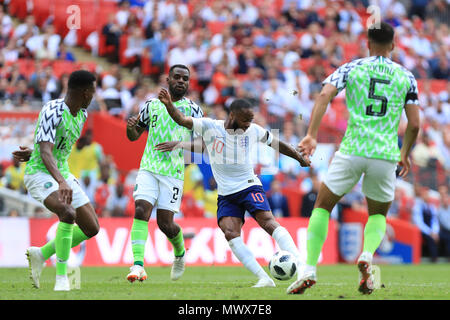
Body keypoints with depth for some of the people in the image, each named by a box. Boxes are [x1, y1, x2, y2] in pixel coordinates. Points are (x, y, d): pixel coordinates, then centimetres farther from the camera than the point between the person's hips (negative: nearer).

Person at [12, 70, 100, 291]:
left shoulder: (81, 115, 3)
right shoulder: (52, 112, -23)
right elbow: (46, 153, -34)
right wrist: (62, 182, -47)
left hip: (63, 174, 9)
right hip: (40, 173, -9)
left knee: (91, 228, 2)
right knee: (68, 214, -33)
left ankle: (41, 254, 18)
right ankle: (61, 277, -25)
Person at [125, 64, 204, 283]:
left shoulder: (192, 109, 4)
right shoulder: (152, 105, 11)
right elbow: (135, 136, 19)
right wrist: (131, 128, -4)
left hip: (174, 173, -2)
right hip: (148, 168, 2)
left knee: (165, 223, -3)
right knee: (141, 211, -18)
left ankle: (180, 253, 30)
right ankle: (138, 266, -24)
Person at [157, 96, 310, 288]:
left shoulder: (254, 131, 2)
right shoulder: (209, 127, -3)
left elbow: (277, 144, 18)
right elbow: (181, 120, -10)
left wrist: (300, 158, 28)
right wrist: (169, 104, -30)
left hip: (249, 186, -1)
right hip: (226, 194, 1)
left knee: (267, 221, -23)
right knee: (230, 234, -18)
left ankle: (299, 265, -29)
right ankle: (264, 279, -19)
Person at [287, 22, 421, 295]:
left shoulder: (351, 68, 5)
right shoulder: (406, 77, 9)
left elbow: (325, 95, -11)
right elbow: (414, 124, 5)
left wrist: (312, 135, -14)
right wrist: (405, 154, 22)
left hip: (352, 150, -1)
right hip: (386, 155, 1)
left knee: (322, 206, 15)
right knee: (378, 214, 22)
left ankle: (310, 270, 3)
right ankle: (367, 255, -9)